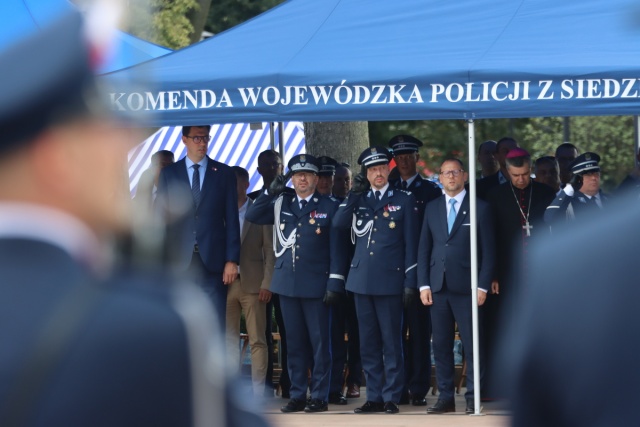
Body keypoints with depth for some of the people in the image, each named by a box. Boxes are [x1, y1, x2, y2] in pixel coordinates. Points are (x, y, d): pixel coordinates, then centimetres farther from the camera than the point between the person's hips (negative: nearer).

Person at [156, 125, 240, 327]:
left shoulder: (224, 173, 8)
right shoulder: (168, 174, 8)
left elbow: (232, 219, 5)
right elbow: (161, 218, 7)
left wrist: (232, 260, -2)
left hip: (213, 261, 0)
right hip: (179, 261, 0)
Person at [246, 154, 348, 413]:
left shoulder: (329, 207, 1)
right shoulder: (280, 205, 12)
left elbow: (337, 247, -2)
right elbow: (251, 217, 5)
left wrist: (335, 282, -9)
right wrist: (271, 193, -5)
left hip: (317, 285, -4)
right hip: (287, 283, 4)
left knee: (319, 342, -1)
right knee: (295, 343, 7)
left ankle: (319, 397, 2)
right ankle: (297, 396, 12)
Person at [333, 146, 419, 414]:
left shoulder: (404, 201, 3)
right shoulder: (358, 200, 13)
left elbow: (411, 244, 1)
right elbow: (338, 223, -3)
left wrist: (410, 282, -5)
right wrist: (354, 194, -6)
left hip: (390, 280, -4)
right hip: (362, 280, 4)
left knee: (391, 342, -2)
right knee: (368, 343, 7)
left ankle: (391, 398, 2)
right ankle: (374, 397, 12)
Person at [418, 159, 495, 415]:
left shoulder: (479, 208, 3)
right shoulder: (432, 208, 13)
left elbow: (488, 250, 0)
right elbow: (424, 249, 12)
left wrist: (483, 286, -7)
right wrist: (423, 285, 3)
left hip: (466, 287, -4)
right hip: (438, 287, 4)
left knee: (472, 345, -4)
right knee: (441, 346, 4)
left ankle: (473, 399, 0)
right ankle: (445, 397, 9)